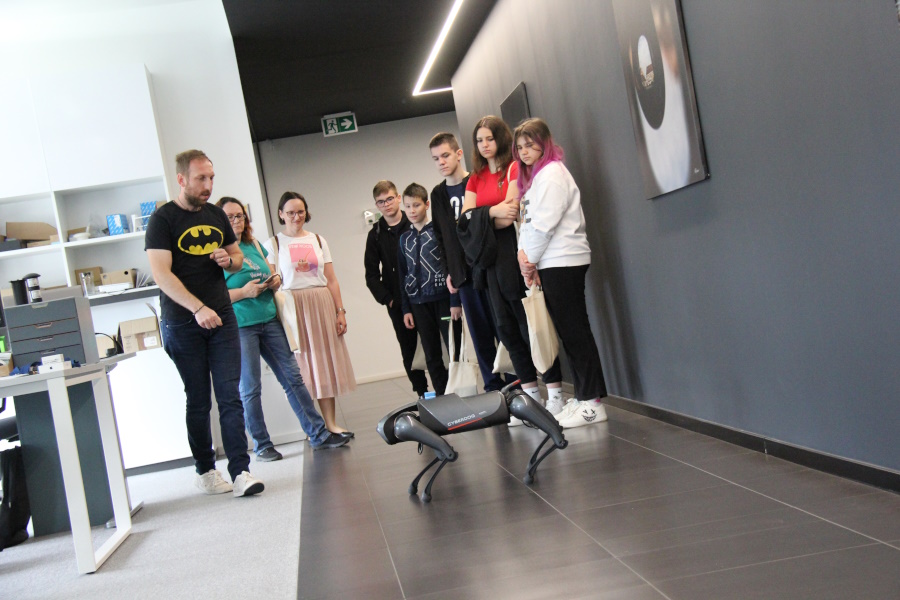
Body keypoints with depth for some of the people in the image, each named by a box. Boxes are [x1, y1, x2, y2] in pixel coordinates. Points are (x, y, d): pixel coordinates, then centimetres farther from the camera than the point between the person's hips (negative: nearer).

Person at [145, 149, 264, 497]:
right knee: (198, 401, 6)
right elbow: (161, 273, -16)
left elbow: (238, 257, 22)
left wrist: (229, 260, -3)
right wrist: (198, 308, -25)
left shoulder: (216, 215, 11)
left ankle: (241, 472, -4)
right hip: (183, 325, -4)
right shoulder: (163, 220, -6)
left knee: (231, 397, -3)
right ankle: (205, 471, 19)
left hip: (222, 318, 4)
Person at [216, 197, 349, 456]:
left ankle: (318, 434, 11)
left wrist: (275, 279, 4)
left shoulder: (254, 245, 13)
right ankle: (261, 445, 13)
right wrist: (244, 292, -20)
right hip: (240, 326, -6)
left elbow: (272, 273, 26)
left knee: (293, 377, 6)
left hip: (269, 320, 6)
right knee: (250, 389, 1)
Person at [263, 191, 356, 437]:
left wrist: (340, 310, 4)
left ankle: (330, 423, 6)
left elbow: (331, 280, 11)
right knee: (302, 366, -1)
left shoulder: (318, 240, 14)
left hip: (322, 304, 3)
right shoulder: (273, 244, 4)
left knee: (326, 362, 2)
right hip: (292, 307, -3)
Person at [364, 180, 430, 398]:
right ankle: (422, 395, 13)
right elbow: (371, 274, 7)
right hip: (397, 303, 2)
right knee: (409, 352, 5)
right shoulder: (375, 235, 8)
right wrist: (387, 299, -4)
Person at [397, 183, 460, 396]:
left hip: (442, 298, -4)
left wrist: (455, 301, -9)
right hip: (418, 303, 4)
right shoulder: (404, 238, 10)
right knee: (432, 355, 8)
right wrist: (406, 309, 8)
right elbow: (403, 275, 12)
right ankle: (442, 396, 15)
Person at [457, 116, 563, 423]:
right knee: (506, 326, 8)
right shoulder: (475, 179, 17)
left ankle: (555, 394, 2)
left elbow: (510, 215, -14)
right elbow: (464, 220, 5)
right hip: (491, 258, 7)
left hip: (515, 251, -7)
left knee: (530, 321, -6)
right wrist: (492, 213, -9)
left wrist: (479, 219, -4)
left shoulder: (515, 168, -3)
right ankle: (531, 394, 17)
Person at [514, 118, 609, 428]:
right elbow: (529, 223, 16)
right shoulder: (533, 176, 22)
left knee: (575, 330, -9)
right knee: (567, 331, 10)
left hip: (563, 261, -9)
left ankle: (593, 402, -6)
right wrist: (526, 258, 1)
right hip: (550, 263, 9)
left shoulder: (552, 173, -8)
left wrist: (530, 260, -7)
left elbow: (545, 224, -15)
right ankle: (582, 396, 15)